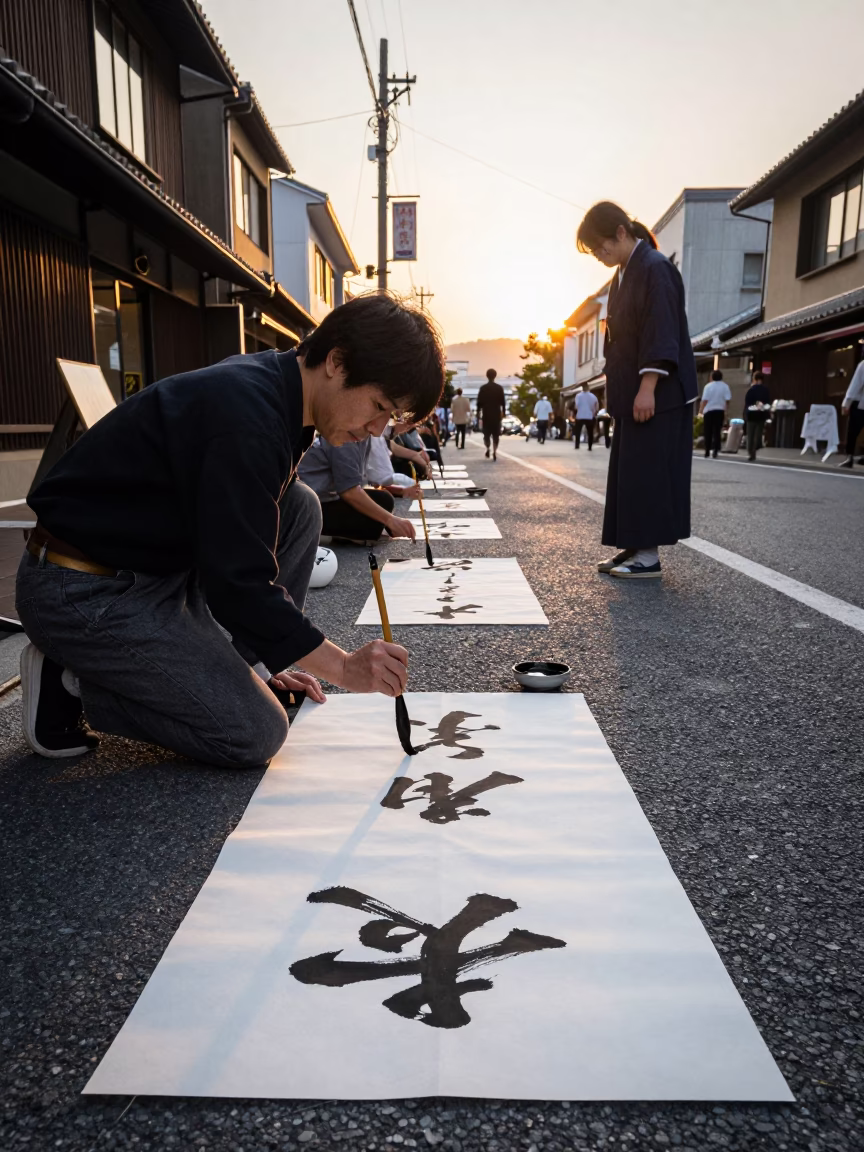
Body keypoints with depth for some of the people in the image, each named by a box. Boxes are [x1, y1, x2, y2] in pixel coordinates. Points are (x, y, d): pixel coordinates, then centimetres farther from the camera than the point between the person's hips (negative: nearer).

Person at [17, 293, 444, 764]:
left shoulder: (272, 385, 4)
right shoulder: (248, 415, -27)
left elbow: (242, 553, 12)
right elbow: (237, 582, -26)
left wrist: (265, 657, 13)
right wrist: (344, 667, -19)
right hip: (83, 593, -9)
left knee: (299, 508, 3)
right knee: (256, 735, -12)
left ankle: (238, 665, 7)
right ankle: (72, 686, 0)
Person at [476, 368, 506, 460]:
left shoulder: (483, 388, -3)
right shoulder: (499, 388, 0)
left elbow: (479, 401, -4)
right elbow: (503, 401, 2)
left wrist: (478, 411, 5)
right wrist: (504, 411, 12)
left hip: (486, 414, -1)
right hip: (496, 414, 1)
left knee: (486, 433, 10)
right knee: (496, 434, 7)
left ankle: (488, 448, -13)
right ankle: (494, 451, -3)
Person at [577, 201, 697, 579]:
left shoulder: (654, 268, -12)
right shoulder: (623, 274, 15)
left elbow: (661, 334, -18)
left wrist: (647, 388, -22)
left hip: (657, 392, -9)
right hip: (630, 392, 9)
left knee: (648, 471, -7)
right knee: (627, 472, 10)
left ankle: (649, 554, 0)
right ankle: (633, 546, 17)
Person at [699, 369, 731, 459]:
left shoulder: (708, 386, -4)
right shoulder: (725, 386, 1)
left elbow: (704, 400, -9)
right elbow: (728, 400, -4)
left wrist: (701, 410, -3)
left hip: (709, 411, -1)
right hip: (720, 411, 1)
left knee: (708, 432, 6)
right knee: (717, 432, 3)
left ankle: (707, 452, 6)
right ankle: (715, 452, -4)